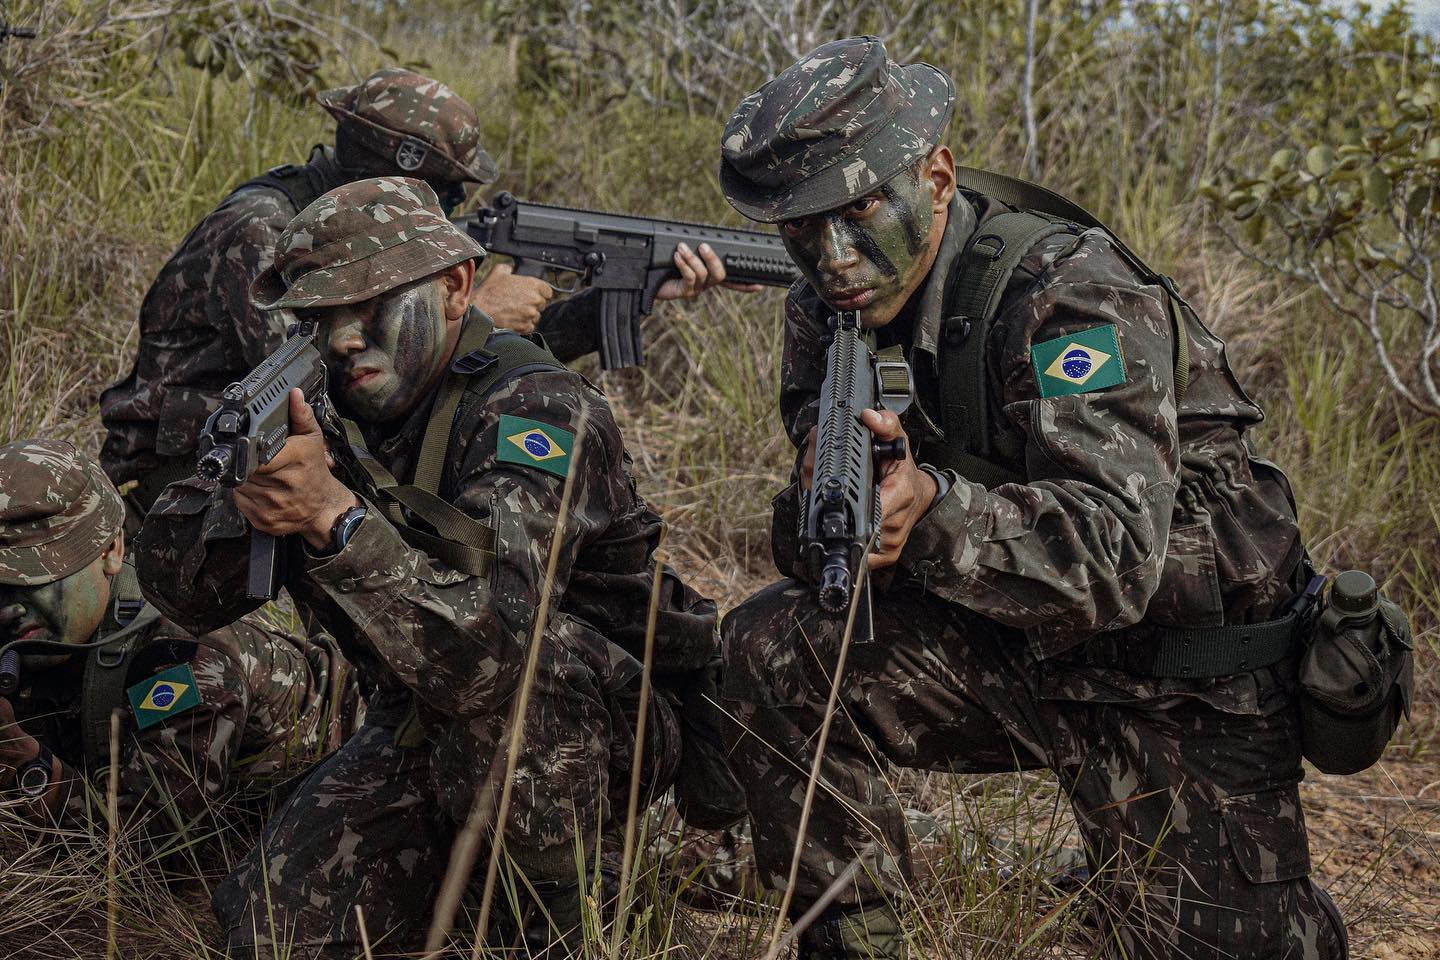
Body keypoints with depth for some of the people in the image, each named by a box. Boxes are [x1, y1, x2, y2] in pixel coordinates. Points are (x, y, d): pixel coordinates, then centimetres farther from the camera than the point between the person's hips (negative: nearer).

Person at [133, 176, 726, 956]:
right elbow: (173, 579, -12)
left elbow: (484, 653, -40)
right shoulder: (323, 405, -5)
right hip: (424, 727, 6)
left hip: (600, 717, -6)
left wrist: (336, 516, -51)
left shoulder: (531, 410, -26)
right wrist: (246, 509, -34)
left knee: (495, 684, -37)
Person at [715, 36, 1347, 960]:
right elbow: (821, 568, -9)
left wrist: (934, 509, -54)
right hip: (1016, 650, 5)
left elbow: (1113, 559, -37)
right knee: (774, 648, -15)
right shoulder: (829, 315, -4)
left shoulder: (1069, 294, -25)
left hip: (1186, 686, -5)